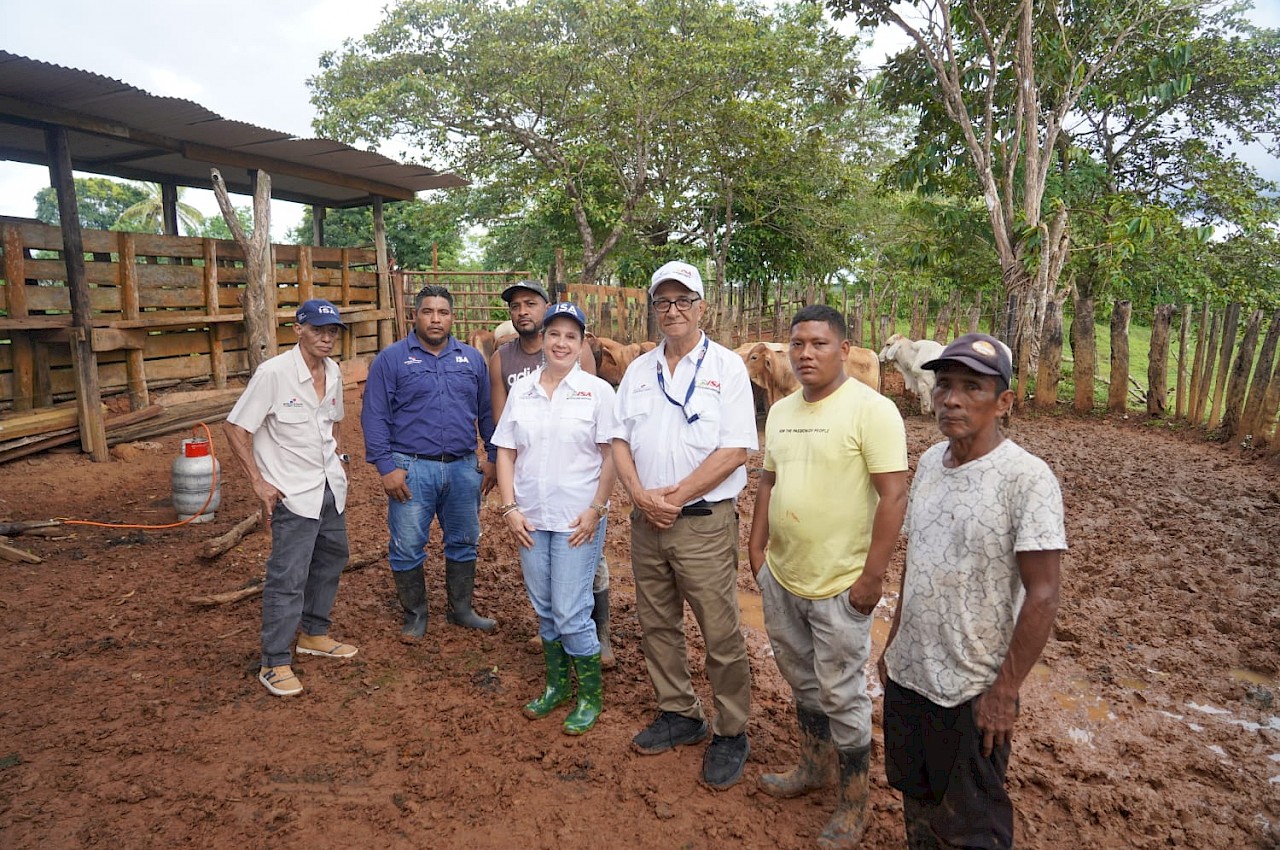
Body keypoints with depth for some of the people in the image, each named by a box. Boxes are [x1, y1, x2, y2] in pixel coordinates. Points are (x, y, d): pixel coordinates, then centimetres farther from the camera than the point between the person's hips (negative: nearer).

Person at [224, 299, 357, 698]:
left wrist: (333, 462, 12)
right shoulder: (273, 373, -17)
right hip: (293, 493, -8)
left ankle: (313, 634, 37)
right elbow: (236, 429, -13)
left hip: (331, 487, 8)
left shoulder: (333, 373, 4)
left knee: (331, 559, 19)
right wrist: (259, 483, -17)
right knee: (288, 577, -5)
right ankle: (275, 664, 10)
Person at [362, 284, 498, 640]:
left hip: (464, 468, 3)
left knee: (463, 543, 14)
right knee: (407, 549, 5)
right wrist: (386, 467, -11)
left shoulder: (472, 358, 8)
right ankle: (415, 616, 24)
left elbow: (487, 412, 13)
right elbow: (374, 417, -5)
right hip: (412, 470, -3)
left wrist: (493, 456, 7)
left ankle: (461, 609, 31)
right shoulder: (391, 359, -2)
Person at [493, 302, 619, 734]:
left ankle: (590, 696, 20)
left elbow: (611, 456, -6)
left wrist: (596, 510, -12)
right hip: (530, 520, 4)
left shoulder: (597, 391, -6)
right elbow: (506, 453, 6)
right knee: (545, 609, 16)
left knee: (571, 614, -1)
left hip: (577, 521, -4)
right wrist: (510, 508, -2)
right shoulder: (521, 390, 5)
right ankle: (557, 684, 36)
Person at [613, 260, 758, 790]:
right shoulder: (639, 370, 10)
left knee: (720, 634, 2)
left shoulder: (726, 367, -5)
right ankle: (678, 715, 35)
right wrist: (640, 494, -9)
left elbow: (735, 451, -13)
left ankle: (731, 733, 21)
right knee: (657, 626, 16)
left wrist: (674, 496, -15)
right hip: (646, 521, 6)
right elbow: (620, 440, 9)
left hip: (703, 522, -5)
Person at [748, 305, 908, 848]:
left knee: (841, 696, 8)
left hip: (839, 585, -6)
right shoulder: (780, 411, 6)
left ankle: (852, 806, 28)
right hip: (780, 577, 7)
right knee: (803, 681, 22)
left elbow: (894, 496, -18)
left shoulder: (871, 410, -16)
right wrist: (756, 547, 12)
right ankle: (813, 767, 44)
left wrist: (872, 577, -19)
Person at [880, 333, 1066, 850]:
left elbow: (1042, 595, -18)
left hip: (972, 691, -6)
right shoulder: (929, 462, 3)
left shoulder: (1026, 478, -19)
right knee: (914, 794, 24)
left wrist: (1005, 691, -15)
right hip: (906, 672, 6)